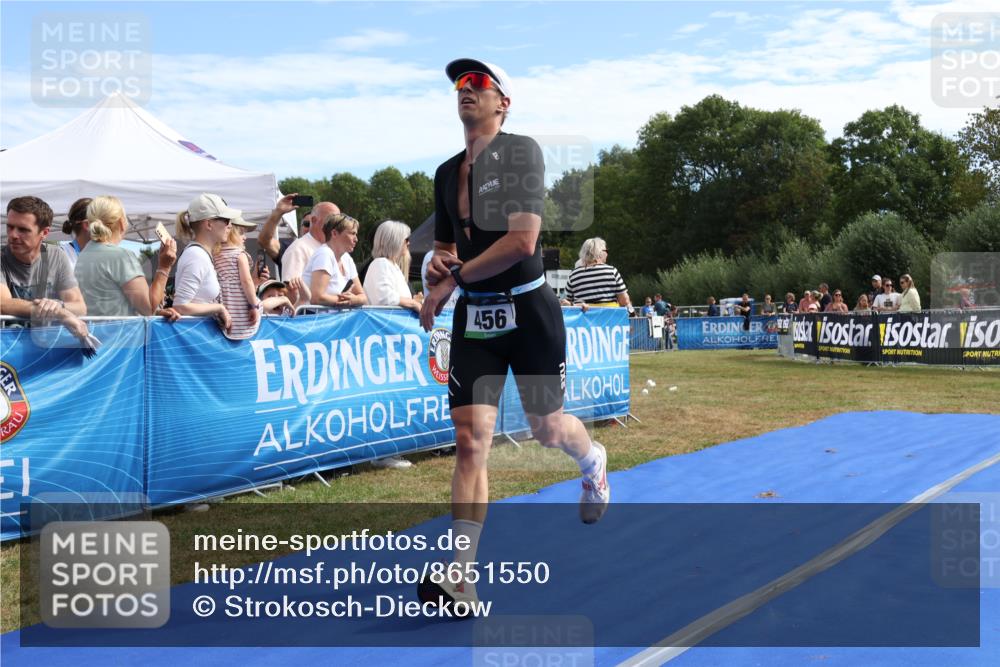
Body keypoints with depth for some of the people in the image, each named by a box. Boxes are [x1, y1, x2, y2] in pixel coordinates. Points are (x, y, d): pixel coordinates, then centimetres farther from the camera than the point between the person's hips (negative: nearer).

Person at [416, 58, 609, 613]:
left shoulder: (520, 151, -10)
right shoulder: (447, 172, 11)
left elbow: (522, 241, -20)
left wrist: (453, 280, -13)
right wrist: (437, 264, -3)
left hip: (528, 309, -4)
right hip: (473, 317, 5)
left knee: (546, 428, 12)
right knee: (470, 440, -7)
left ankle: (594, 463, 49)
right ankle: (461, 575, -8)